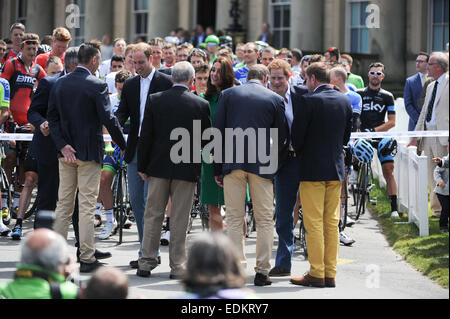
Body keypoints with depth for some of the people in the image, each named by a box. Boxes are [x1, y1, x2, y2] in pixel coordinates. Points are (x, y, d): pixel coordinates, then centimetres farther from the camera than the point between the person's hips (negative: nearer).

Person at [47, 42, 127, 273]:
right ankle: (86, 258, -1)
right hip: (89, 153, -5)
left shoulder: (59, 84, 4)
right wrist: (124, 146, -5)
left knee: (64, 204, 12)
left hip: (66, 152, 5)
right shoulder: (97, 86, -13)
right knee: (87, 206, -2)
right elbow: (108, 119, -16)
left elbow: (52, 117, 2)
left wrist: (63, 145, -2)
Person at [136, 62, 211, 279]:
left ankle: (146, 263, 8)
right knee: (179, 218, 4)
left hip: (159, 165, 1)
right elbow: (207, 139, 1)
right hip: (187, 168, -1)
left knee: (153, 214, 9)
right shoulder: (200, 105, -6)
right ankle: (177, 266, 6)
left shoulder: (154, 100, -3)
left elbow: (145, 136, -2)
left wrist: (142, 166, 5)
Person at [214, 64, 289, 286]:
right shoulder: (275, 99, 5)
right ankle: (262, 271, 3)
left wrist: (218, 169, 9)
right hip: (262, 165, -1)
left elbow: (218, 132, 6)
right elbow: (282, 137, 5)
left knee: (234, 218, 4)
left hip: (233, 162, 1)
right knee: (264, 220, 5)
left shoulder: (228, 95, 8)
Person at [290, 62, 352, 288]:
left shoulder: (308, 100, -12)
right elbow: (347, 135, 13)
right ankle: (330, 274, 10)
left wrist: (299, 152, 10)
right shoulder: (344, 101, 7)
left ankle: (316, 274, -2)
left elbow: (297, 134, -10)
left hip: (312, 168, -6)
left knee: (314, 224, -2)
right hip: (337, 168, 6)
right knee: (332, 223, 9)